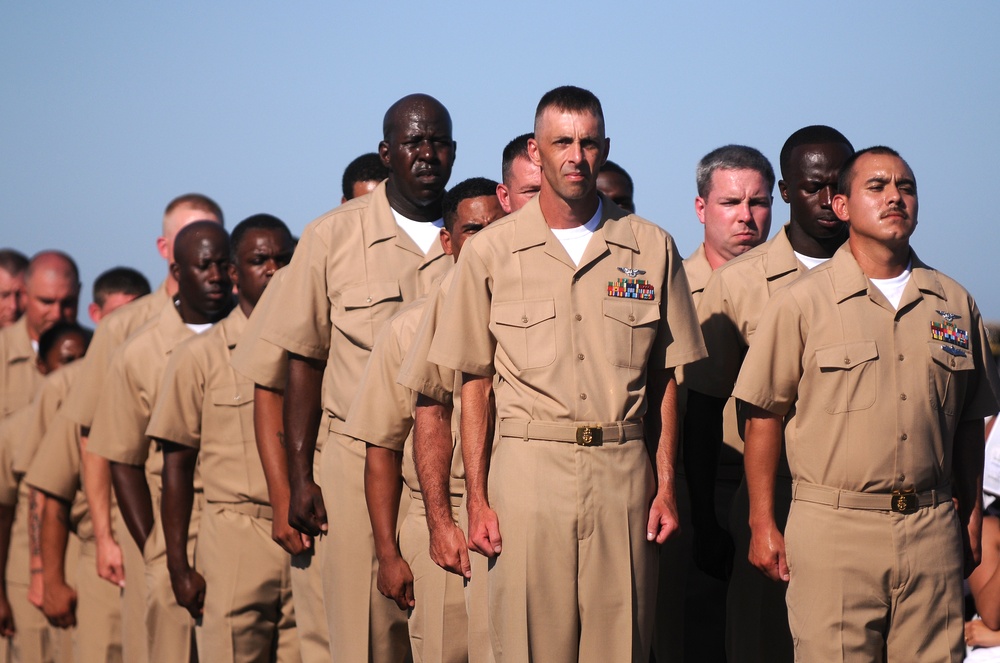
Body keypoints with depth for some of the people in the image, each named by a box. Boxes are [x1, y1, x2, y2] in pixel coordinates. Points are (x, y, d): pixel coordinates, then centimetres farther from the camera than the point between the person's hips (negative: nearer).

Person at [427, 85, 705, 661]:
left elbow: (665, 379, 10)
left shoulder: (652, 249, 7)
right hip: (528, 469, -1)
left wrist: (666, 485, 3)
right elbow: (476, 382, 5)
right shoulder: (490, 253, 4)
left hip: (622, 472, 1)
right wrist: (477, 499, 0)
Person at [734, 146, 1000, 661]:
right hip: (833, 528, -3)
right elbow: (763, 416, 1)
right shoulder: (800, 303, 1)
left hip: (932, 529, 3)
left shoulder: (955, 304, 11)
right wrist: (762, 524, -2)